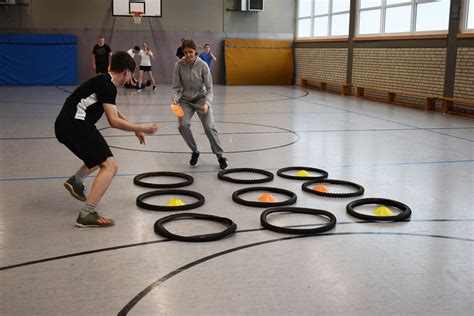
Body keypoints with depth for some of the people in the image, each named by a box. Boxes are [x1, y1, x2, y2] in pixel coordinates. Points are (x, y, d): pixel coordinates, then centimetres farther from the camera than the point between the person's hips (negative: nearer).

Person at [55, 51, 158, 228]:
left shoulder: (103, 81, 19)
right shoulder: (107, 85, -11)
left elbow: (114, 112, 35)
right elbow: (114, 121, -18)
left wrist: (135, 129, 35)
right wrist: (142, 128, -9)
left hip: (65, 125, 10)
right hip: (75, 125, -10)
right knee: (109, 166, -15)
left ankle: (76, 181, 34)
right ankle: (87, 215, -21)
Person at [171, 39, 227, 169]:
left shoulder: (203, 65, -15)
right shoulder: (179, 65, -11)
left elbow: (209, 88, -12)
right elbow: (176, 87, -6)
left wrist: (207, 103, -28)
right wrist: (174, 99, -26)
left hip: (201, 99, -1)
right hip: (185, 100, 1)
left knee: (209, 127, -18)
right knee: (183, 124, -23)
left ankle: (220, 156, 0)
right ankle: (195, 152, 2)